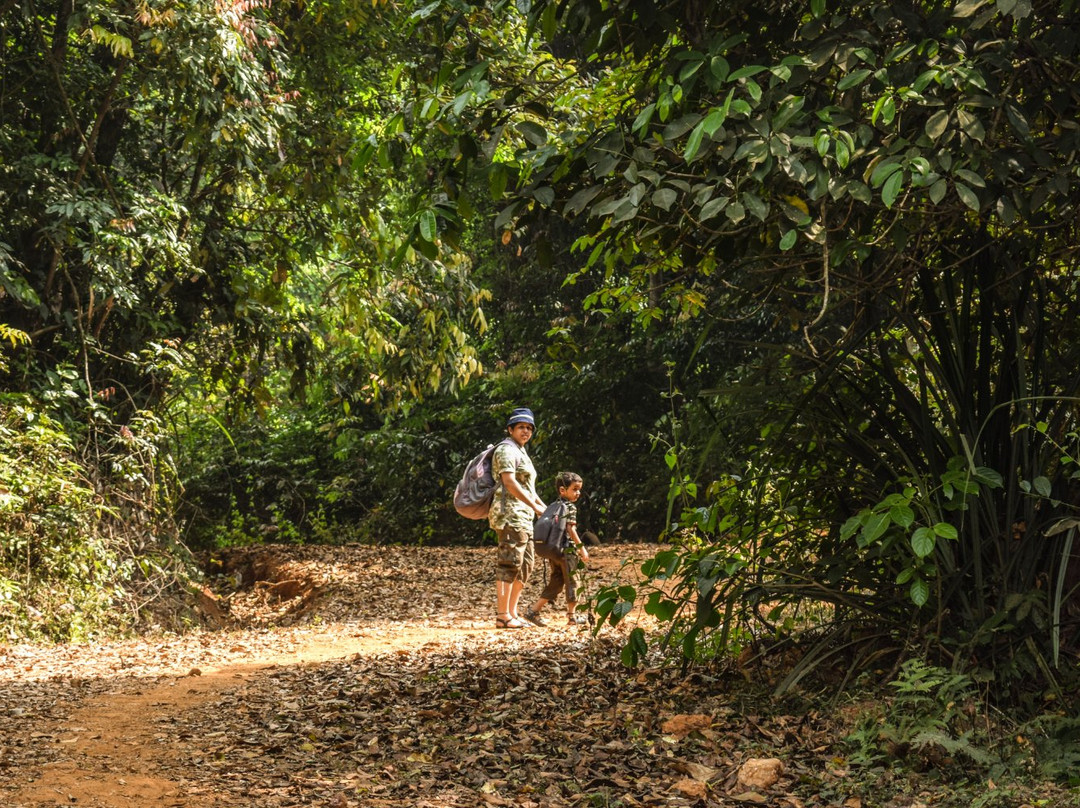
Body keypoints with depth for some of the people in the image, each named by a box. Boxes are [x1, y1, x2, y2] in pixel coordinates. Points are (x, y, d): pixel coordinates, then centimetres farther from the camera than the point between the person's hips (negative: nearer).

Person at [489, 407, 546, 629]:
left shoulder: (521, 452, 23)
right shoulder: (507, 450, -9)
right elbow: (509, 482, -20)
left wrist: (543, 506, 21)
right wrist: (534, 506, -20)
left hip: (523, 516, 11)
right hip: (510, 513, -11)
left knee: (526, 564, 12)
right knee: (509, 563, -12)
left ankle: (512, 612, 15)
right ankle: (502, 616, -13)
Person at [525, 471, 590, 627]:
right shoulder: (570, 507, -10)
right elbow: (571, 529, -18)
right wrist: (581, 547, -16)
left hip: (552, 551, 8)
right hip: (564, 550, -8)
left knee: (556, 583, 14)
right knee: (571, 582, 5)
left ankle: (533, 611, 9)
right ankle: (572, 615, 11)